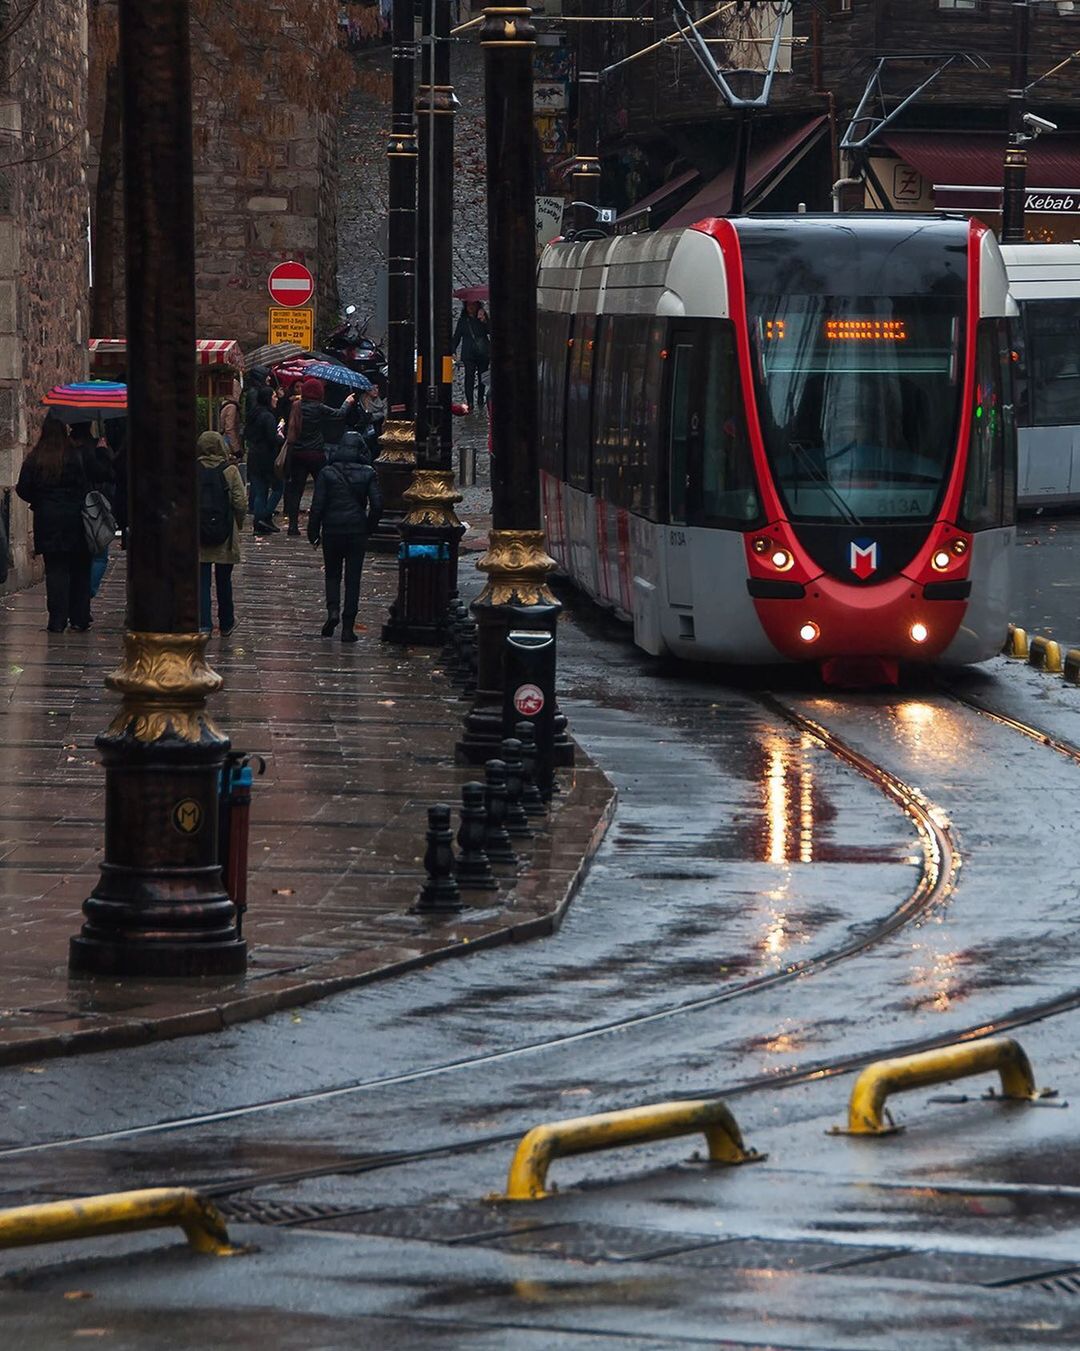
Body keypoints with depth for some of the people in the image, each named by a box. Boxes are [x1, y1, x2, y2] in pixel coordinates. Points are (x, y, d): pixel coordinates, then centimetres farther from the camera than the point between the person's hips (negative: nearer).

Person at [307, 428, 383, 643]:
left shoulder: (327, 473, -4)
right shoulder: (368, 474, -2)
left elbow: (317, 506, -5)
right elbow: (377, 505, -6)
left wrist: (314, 534, 2)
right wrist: (368, 527, 9)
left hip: (332, 530, 0)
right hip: (357, 532, 0)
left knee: (332, 574, 17)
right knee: (353, 578, 7)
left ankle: (333, 611, -7)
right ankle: (348, 627, 4)